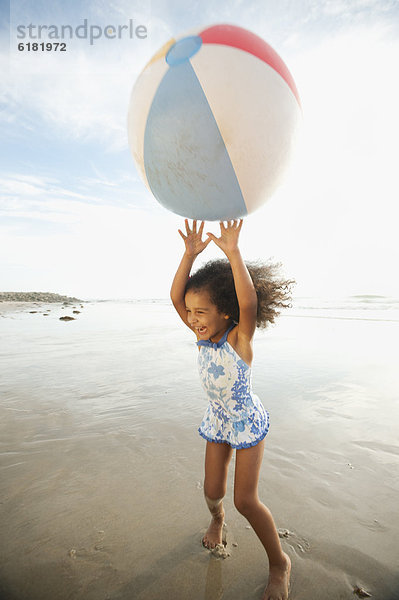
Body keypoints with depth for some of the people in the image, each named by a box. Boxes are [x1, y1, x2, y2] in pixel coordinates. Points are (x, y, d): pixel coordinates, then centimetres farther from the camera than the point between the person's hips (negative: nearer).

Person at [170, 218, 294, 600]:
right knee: (212, 491, 13)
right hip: (217, 420, 5)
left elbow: (249, 302, -45)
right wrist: (189, 255, -27)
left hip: (247, 421, -5)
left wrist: (233, 253, -47)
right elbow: (175, 296, -18)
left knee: (245, 500, 1)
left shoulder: (240, 337, -24)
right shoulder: (202, 334, -10)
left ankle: (279, 562, 29)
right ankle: (216, 518, 50)